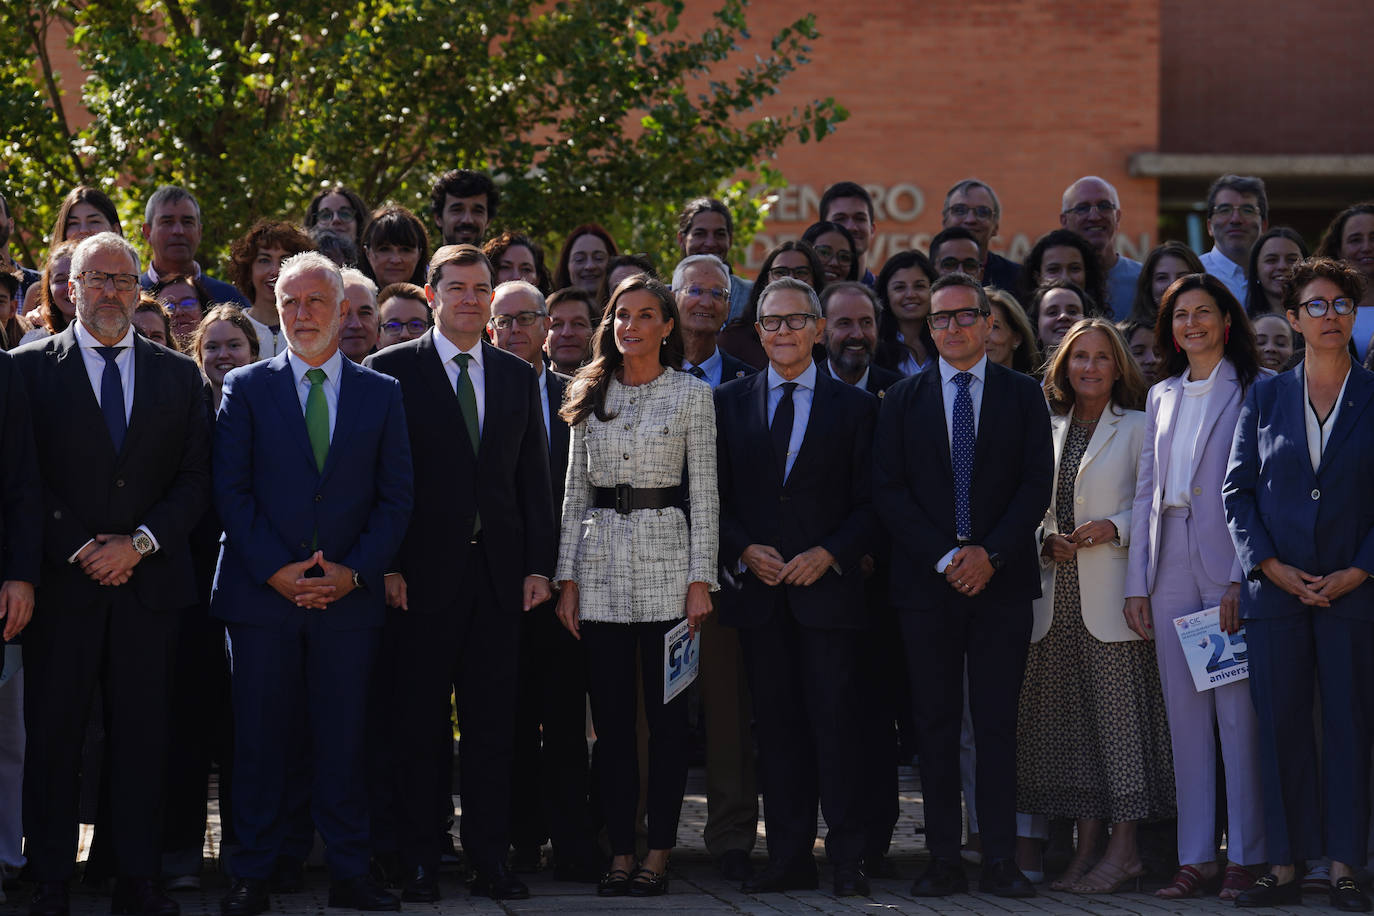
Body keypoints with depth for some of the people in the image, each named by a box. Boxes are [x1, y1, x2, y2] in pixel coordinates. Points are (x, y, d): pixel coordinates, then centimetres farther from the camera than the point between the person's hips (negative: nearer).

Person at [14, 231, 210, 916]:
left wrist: (139, 544, -7)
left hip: (148, 581, 2)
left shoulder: (179, 375, 11)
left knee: (143, 736, 3)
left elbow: (195, 480, 7)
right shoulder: (31, 367, 4)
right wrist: (79, 553, -9)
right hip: (62, 581, -2)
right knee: (52, 737, 0)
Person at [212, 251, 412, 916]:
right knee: (260, 738, 0)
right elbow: (230, 490, 0)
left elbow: (395, 497, 7)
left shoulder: (381, 394, 10)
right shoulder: (246, 388, 6)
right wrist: (275, 569, -10)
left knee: (344, 740, 3)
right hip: (262, 590, -1)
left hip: (349, 594, 1)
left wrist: (353, 571, -6)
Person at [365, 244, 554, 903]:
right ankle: (418, 864, 6)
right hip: (422, 573, -3)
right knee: (418, 725, 1)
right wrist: (386, 566, -10)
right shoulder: (391, 370, 0)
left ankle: (489, 860, 10)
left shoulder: (518, 376, 13)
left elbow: (534, 478, 13)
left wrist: (538, 565, 5)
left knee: (493, 725, 5)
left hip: (498, 572, 4)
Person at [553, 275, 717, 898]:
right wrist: (567, 578, 3)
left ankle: (659, 852, 5)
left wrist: (701, 580, -8)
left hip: (665, 561, -3)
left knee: (666, 713, 0)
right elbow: (574, 494, 11)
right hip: (600, 564, 3)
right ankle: (621, 851, 8)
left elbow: (704, 494, -1)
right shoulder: (590, 396, 10)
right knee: (610, 716, 3)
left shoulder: (692, 395, 2)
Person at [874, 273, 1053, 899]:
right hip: (926, 584, 1)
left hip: (1001, 581, -1)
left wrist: (990, 553, -10)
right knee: (935, 724, 1)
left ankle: (1000, 860, 1)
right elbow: (889, 491, 2)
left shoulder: (1023, 396, 8)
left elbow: (1037, 484, 1)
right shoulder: (903, 401, 9)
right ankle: (943, 860, 4)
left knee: (997, 723, -1)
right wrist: (943, 557, -9)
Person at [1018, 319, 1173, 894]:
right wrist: (1045, 539, 1)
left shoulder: (1138, 427, 3)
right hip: (1057, 592, 5)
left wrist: (1113, 528, -16)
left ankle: (1124, 849, -6)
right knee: (1069, 717, 3)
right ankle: (1087, 843, 8)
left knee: (1119, 711, -8)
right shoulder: (1048, 429, 17)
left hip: (1110, 592, -5)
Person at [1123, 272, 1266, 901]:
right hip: (1170, 567, 5)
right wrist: (1137, 583, 9)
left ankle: (1246, 856, 1)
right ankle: (1196, 856, 10)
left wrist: (1242, 578, -15)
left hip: (1229, 565, -5)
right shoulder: (1162, 397, 17)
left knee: (1238, 713, -5)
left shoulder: (1251, 393, 0)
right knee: (1184, 715, 6)